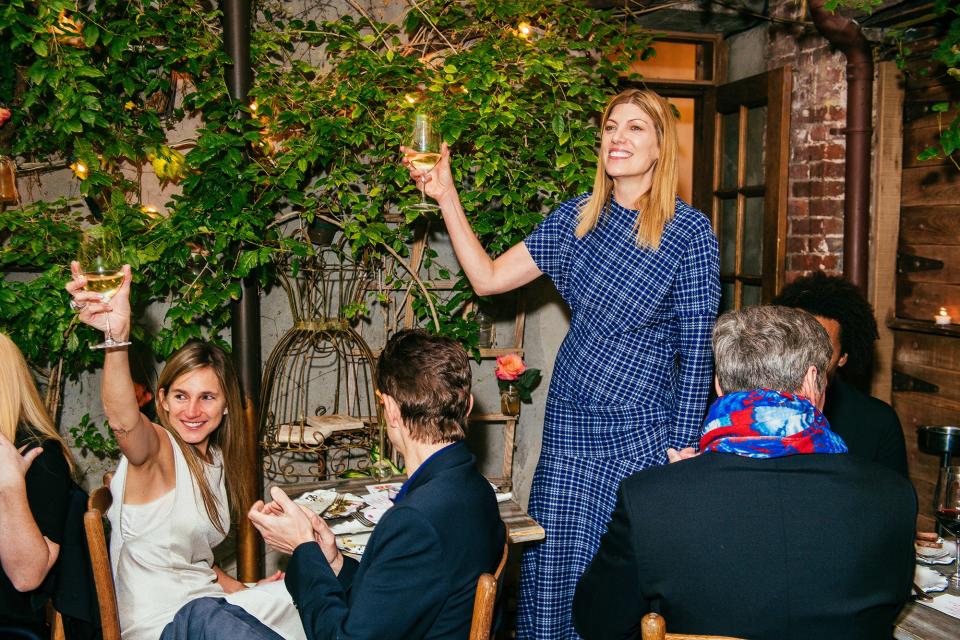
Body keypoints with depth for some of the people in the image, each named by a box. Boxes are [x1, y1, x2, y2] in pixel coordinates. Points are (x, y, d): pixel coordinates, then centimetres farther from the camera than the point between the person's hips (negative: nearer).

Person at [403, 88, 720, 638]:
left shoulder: (689, 231, -8)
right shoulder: (578, 217, 5)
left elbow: (697, 348, -7)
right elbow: (488, 278, 4)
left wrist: (684, 446, -8)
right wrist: (446, 196, 0)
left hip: (643, 435, -4)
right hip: (570, 428, 4)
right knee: (554, 566, 12)